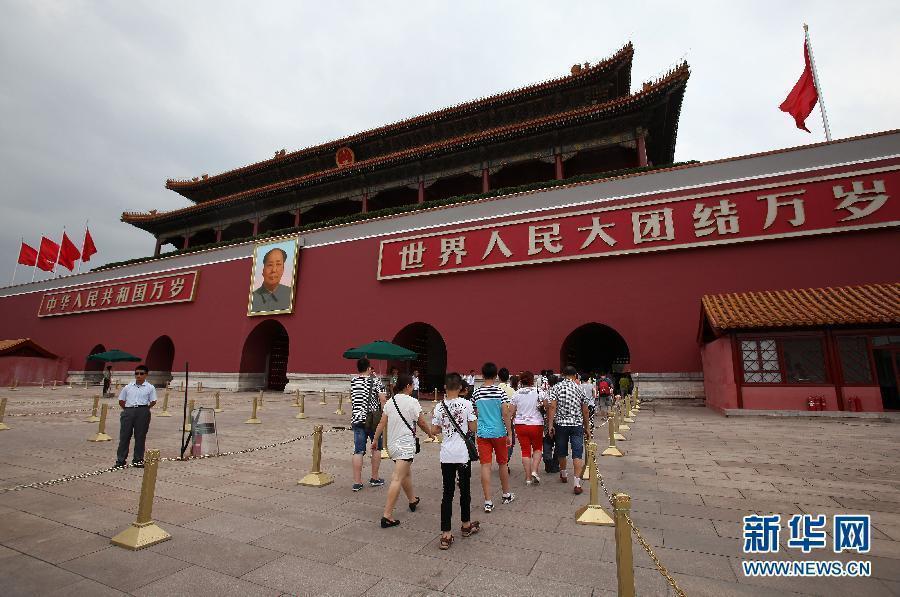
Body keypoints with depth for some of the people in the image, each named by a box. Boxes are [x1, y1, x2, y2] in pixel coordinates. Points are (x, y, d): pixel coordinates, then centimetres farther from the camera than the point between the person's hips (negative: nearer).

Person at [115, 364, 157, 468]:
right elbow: (121, 401, 15)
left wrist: (144, 409, -1)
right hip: (128, 412, 2)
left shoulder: (150, 388, 2)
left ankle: (138, 460, 15)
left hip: (142, 412, -2)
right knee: (124, 435, 4)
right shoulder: (128, 387, 8)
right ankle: (120, 460, 14)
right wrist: (127, 409, 6)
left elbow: (153, 402, 4)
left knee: (140, 437, 4)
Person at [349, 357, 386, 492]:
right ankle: (374, 478, 22)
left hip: (357, 419, 3)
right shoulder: (375, 381, -7)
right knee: (376, 448, 14)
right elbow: (383, 399, -14)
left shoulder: (353, 381, 6)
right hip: (373, 419, -3)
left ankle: (357, 482, 6)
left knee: (358, 451, 5)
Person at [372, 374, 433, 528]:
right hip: (405, 445, -7)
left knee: (406, 473, 25)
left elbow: (382, 424, 5)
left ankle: (412, 500, 43)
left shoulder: (390, 402, 3)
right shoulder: (412, 402, -13)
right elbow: (422, 423, -5)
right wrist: (431, 433, 13)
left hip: (392, 444, 7)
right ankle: (387, 516, -7)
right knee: (397, 479, -6)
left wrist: (375, 440, 14)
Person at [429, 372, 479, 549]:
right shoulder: (466, 404, -11)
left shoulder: (439, 407, -4)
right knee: (465, 490, 16)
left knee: (447, 492, 7)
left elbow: (434, 431, 2)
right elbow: (473, 428, -7)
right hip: (463, 454, -1)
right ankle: (466, 525, 35)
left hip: (446, 455, 1)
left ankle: (446, 534, 7)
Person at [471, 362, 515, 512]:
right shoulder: (500, 392, -9)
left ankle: (488, 502, 4)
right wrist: (509, 433, -5)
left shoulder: (476, 393, -1)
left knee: (485, 466, 3)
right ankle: (506, 495, 34)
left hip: (482, 433, 1)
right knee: (503, 463, 17)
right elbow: (505, 414, -11)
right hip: (499, 432, -1)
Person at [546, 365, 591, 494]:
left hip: (561, 424, 0)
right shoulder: (580, 388, 2)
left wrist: (550, 425, -9)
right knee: (577, 454, 0)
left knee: (561, 451, 17)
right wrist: (587, 427, 16)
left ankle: (563, 475, 37)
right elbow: (585, 411, 6)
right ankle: (577, 483, -7)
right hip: (577, 424, 0)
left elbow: (552, 407, -12)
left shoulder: (556, 387, -2)